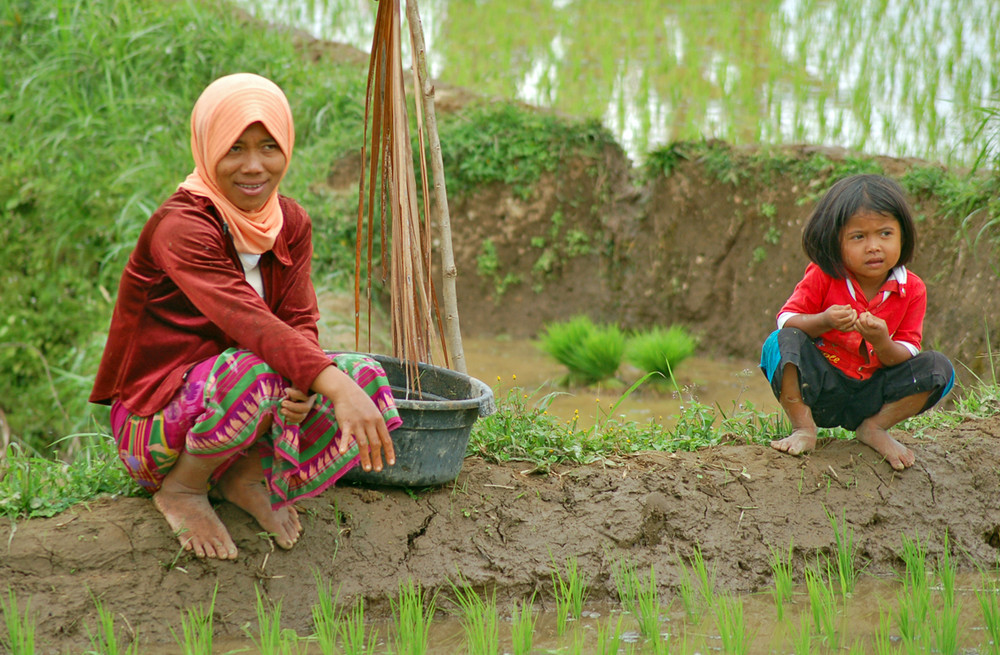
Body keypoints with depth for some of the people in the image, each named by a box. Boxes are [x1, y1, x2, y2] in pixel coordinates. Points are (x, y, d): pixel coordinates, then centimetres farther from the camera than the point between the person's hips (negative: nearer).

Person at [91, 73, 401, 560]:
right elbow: (247, 320, -36)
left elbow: (300, 322, -4)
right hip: (154, 424, -6)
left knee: (366, 378, -16)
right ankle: (181, 489, -11)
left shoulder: (291, 224, 2)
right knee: (257, 371, -37)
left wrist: (305, 389, -29)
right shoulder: (179, 227, -22)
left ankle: (251, 475, -1)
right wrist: (336, 387, -49)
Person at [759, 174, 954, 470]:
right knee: (780, 343, -28)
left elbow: (905, 357, -8)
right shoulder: (822, 276, -11)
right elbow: (786, 321, -13)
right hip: (818, 388, -2)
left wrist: (882, 342, -31)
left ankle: (875, 427, -2)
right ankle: (803, 429, -17)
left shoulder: (912, 290, -7)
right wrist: (824, 321, -32)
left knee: (939, 370, -15)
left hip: (871, 396, 2)